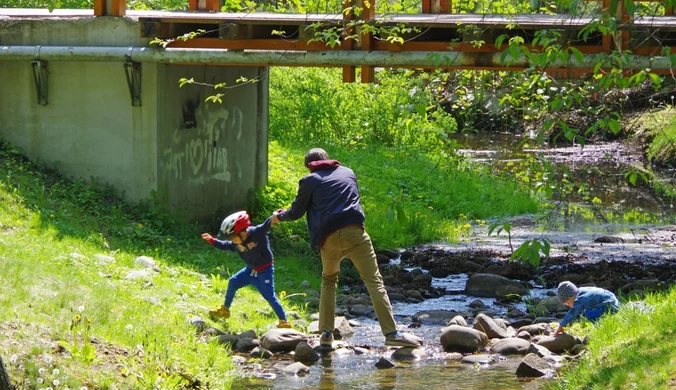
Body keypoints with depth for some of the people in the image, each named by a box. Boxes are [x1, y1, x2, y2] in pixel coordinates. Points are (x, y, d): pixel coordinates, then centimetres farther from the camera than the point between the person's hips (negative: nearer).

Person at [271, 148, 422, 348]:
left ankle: (326, 332, 15)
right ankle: (391, 333, -18)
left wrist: (279, 216, 39)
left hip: (328, 238, 0)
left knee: (328, 280, 24)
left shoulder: (309, 181, 13)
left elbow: (296, 212, 18)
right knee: (374, 280, -5)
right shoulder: (348, 173, 22)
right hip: (354, 232, 0)